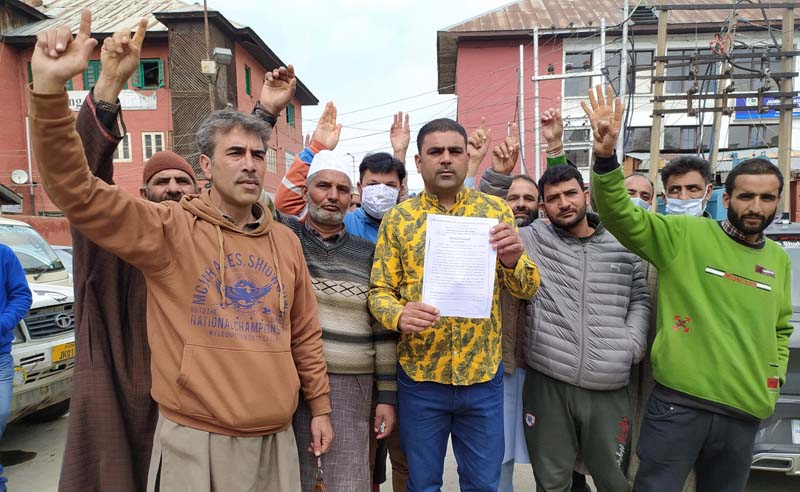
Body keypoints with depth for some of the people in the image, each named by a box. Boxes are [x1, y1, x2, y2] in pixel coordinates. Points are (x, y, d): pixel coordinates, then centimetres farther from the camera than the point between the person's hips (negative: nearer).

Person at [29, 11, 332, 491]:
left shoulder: (285, 241, 4)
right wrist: (50, 86, -29)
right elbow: (77, 190, -18)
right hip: (196, 441, -3)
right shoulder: (170, 229, -7)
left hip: (276, 439, 4)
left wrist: (320, 406, 12)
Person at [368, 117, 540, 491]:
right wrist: (399, 315, -23)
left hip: (484, 376, 1)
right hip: (420, 376, 0)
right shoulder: (397, 218, -1)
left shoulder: (496, 210, 1)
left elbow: (527, 289, 0)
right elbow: (379, 290, -1)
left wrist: (513, 260, -22)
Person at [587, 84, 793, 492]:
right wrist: (606, 157, -34)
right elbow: (621, 217, -20)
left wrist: (774, 376, 11)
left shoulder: (779, 260, 12)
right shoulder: (686, 235, -6)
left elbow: (781, 327, 25)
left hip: (745, 412, 6)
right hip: (678, 402, -5)